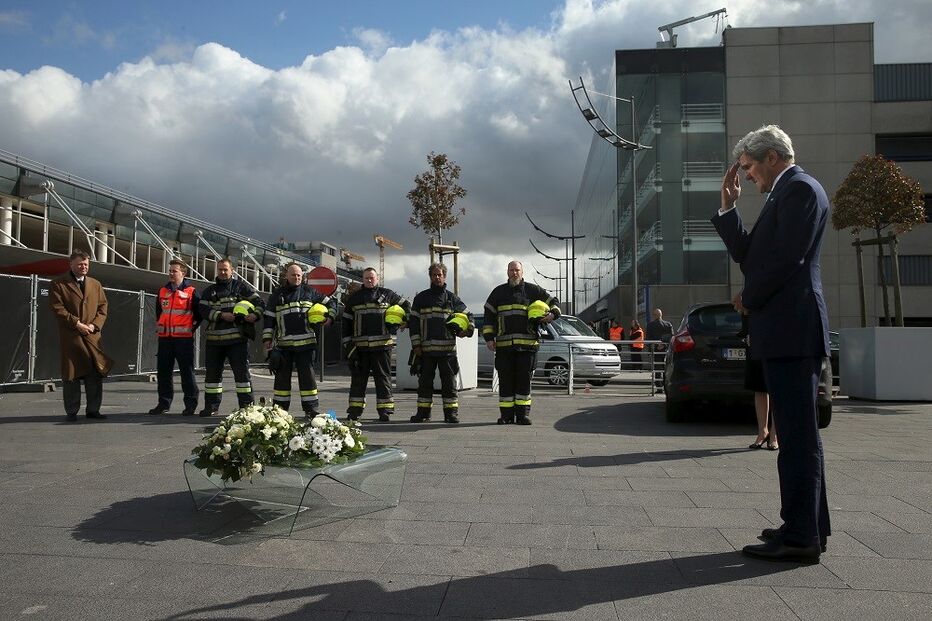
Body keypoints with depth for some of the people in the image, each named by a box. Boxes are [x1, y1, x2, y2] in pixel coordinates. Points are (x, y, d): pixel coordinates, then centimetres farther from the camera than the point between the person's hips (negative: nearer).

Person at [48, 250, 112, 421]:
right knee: (71, 375, 0)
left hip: (92, 336, 4)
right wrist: (76, 323, -12)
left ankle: (93, 409, 12)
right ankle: (71, 412, 9)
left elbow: (103, 307, 12)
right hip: (70, 337, -3)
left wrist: (94, 325, -4)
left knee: (96, 374, 3)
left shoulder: (96, 284, 17)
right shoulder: (58, 284, 3)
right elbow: (57, 308, -5)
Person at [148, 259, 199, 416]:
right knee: (163, 371, 8)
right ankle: (164, 403, 17)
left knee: (187, 371, -2)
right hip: (164, 338, 5)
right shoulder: (163, 291, 14)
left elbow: (199, 313, 3)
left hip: (184, 337, -5)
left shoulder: (191, 291, -2)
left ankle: (191, 404, 4)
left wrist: (192, 327, 0)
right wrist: (159, 327, 19)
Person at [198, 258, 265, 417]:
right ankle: (211, 406, 20)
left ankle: (247, 405, 0)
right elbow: (204, 310, 2)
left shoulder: (241, 286, 8)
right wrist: (221, 315, -13)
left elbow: (259, 302, 3)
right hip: (214, 339, 4)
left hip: (237, 338, -4)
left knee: (242, 371, -5)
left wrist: (255, 315, -17)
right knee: (212, 372, 10)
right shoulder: (209, 291, 17)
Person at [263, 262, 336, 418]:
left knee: (307, 375, 0)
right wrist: (267, 338, 5)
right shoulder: (277, 295, 10)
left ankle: (311, 409, 4)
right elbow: (269, 317, 11)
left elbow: (330, 302, 17)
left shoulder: (309, 291, 9)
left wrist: (330, 317, 2)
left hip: (306, 343, -1)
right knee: (282, 376, 6)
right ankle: (279, 409, 15)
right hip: (283, 344, 1)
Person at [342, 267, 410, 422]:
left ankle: (385, 410, 5)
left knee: (383, 377, 1)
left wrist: (402, 322, 5)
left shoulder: (387, 295, 8)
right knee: (358, 378, 5)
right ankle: (355, 410, 12)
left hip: (382, 345, -1)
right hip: (360, 345, 2)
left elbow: (406, 306, 19)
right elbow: (346, 322, 12)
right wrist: (347, 343, 5)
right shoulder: (354, 298, 12)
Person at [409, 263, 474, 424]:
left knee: (449, 381, 1)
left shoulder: (452, 298, 12)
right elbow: (413, 322, 7)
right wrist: (416, 344, -1)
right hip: (426, 348, 0)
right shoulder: (421, 298, 10)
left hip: (447, 348, 0)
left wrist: (469, 328, -1)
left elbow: (467, 315, 19)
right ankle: (423, 412, 13)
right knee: (425, 381, 5)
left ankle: (451, 412, 7)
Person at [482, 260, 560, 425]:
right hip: (504, 344, 1)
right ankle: (506, 415, 7)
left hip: (528, 343, -1)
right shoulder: (498, 292, 14)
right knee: (505, 380, 1)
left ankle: (523, 414, 7)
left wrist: (553, 314, -4)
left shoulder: (533, 290, 11)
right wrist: (489, 338, 3)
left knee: (524, 379, 0)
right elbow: (489, 316, 13)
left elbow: (553, 302, 18)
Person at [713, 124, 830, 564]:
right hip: (784, 331, 11)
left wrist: (749, 298, -4)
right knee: (799, 433, 14)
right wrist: (728, 207, 13)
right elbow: (749, 256, 19)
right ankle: (808, 526, 24)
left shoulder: (799, 188, -9)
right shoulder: (784, 194, 22)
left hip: (790, 328, -11)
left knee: (797, 434, -7)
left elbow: (786, 259, -18)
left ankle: (800, 537, -1)